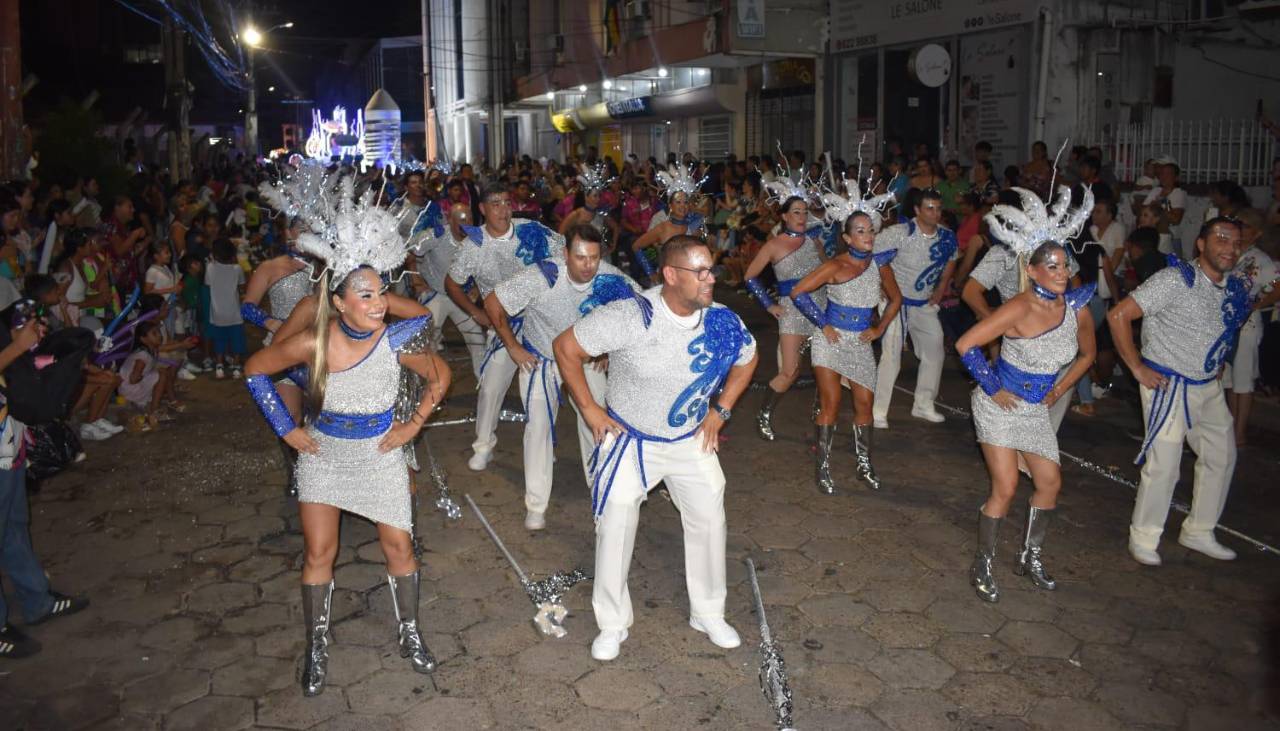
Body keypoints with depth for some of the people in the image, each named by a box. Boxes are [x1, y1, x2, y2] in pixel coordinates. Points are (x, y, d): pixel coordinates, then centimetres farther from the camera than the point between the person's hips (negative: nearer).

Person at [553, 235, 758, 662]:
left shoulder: (721, 321, -14)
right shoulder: (631, 318, -28)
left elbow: (747, 358, 8)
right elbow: (566, 347, -20)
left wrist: (720, 410, 3)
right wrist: (589, 409, -15)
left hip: (690, 441, 4)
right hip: (629, 439, -3)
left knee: (709, 520, 9)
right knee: (615, 527, 0)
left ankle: (708, 614, 32)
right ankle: (612, 623, 22)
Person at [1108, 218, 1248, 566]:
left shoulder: (1238, 287, 2)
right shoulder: (1176, 279, -19)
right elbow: (1118, 315, -22)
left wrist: (1217, 363, 10)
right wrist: (1137, 368, -18)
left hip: (1209, 386, 8)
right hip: (1169, 385, -8)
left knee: (1222, 455, 16)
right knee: (1164, 463, -7)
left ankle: (1199, 533, 33)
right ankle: (1143, 538, 11)